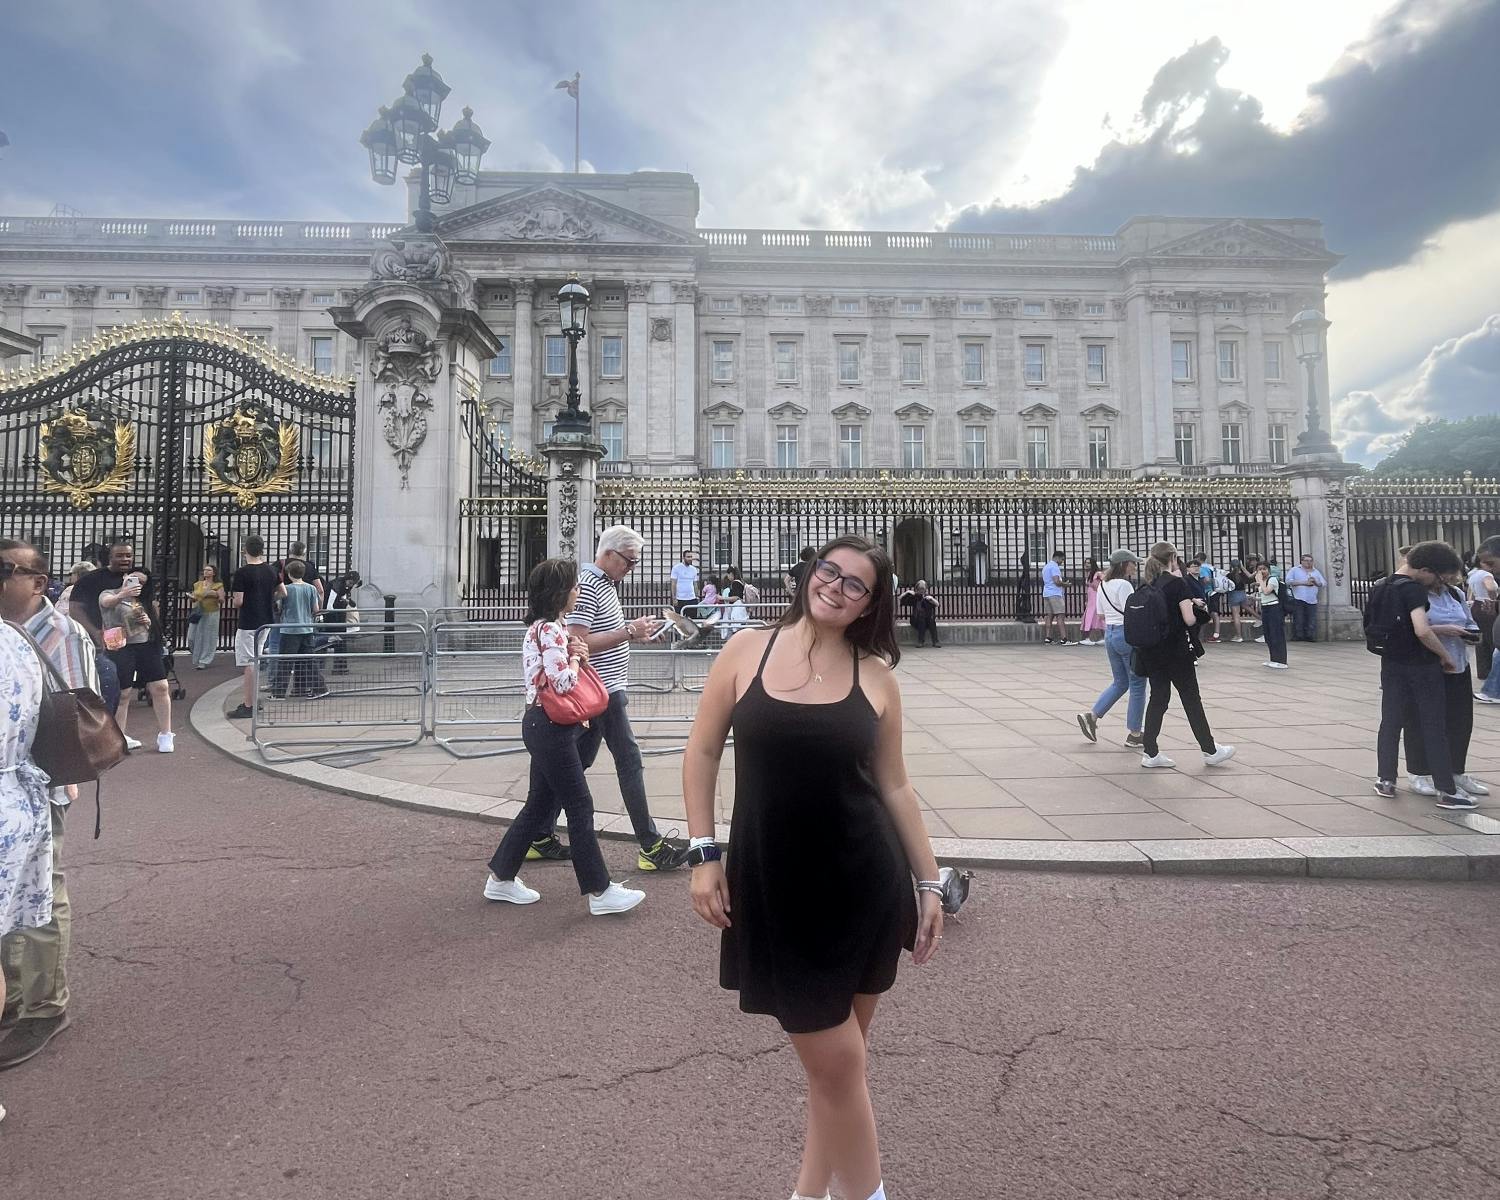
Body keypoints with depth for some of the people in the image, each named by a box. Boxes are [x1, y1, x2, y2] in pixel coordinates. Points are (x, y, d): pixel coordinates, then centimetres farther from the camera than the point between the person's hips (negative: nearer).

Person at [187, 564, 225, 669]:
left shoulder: (218, 585, 0)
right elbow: (194, 598, 20)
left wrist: (216, 595, -19)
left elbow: (222, 601, -3)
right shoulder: (198, 584, 11)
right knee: (193, 636, 2)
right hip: (198, 614, 4)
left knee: (208, 638, -1)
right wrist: (193, 598, -1)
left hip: (211, 614, -4)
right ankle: (197, 659, 22)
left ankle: (204, 661, 6)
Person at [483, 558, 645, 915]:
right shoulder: (549, 630, -18)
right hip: (550, 728, -10)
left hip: (545, 727, 10)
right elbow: (563, 682, -25)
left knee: (539, 804, 17)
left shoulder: (547, 627, 14)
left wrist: (576, 653, 3)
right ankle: (600, 892, 5)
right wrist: (576, 657, -8)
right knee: (580, 807, -3)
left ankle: (501, 879, 27)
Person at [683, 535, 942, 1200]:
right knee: (836, 1060, 6)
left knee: (842, 1055, 16)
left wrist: (928, 881, 7)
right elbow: (702, 752, 2)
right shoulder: (747, 651, -4)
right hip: (776, 887, -1)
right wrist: (704, 854, -3)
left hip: (865, 884, 2)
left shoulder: (876, 676, -1)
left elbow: (893, 785, 6)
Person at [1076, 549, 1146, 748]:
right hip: (1127, 635, -9)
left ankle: (1091, 716, 10)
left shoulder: (1103, 585, 11)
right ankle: (1133, 735, 7)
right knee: (1137, 685, 2)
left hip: (1109, 634, 9)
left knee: (1119, 683, 19)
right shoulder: (1124, 585, -16)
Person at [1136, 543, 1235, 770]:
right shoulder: (1178, 583, -11)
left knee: (1158, 697, 10)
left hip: (1151, 651, 6)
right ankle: (1210, 751, 19)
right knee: (1191, 699, 6)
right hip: (1175, 651, -6)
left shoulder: (1149, 585, 7)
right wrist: (1196, 606, 6)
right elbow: (1189, 619, -15)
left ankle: (1150, 752, 8)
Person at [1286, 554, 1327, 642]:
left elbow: (1324, 584, 16)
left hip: (1312, 601, 4)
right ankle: (1298, 637, -4)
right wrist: (1304, 583, -11)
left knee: (1312, 621, -3)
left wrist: (1316, 583, -6)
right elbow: (1288, 581, -5)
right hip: (1298, 599, -4)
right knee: (1298, 621, -7)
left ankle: (1310, 637, 0)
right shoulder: (1295, 570, 11)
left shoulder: (1316, 572, 23)